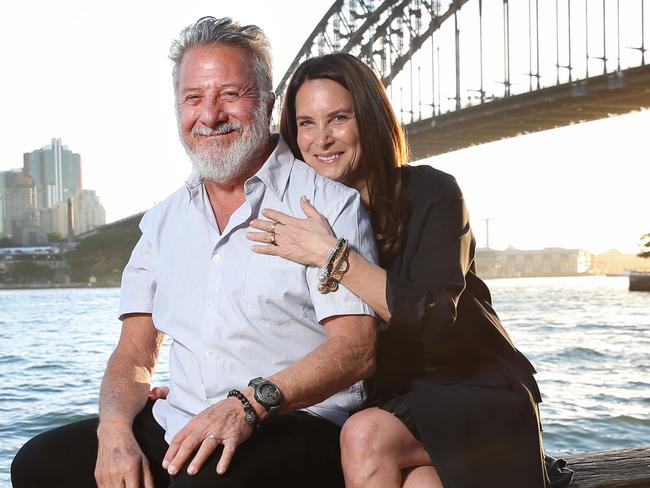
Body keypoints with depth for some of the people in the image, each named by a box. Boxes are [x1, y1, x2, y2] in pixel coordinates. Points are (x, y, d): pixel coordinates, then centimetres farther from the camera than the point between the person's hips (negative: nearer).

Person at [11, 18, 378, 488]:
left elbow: (357, 348, -12)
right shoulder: (164, 220, 16)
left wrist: (251, 404, -26)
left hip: (294, 426, -5)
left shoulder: (329, 203, -2)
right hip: (176, 427, 5)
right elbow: (136, 352, 13)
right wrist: (114, 426, -9)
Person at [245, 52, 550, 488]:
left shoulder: (431, 193, -9)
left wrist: (332, 255, -26)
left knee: (366, 436, -30)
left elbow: (434, 320, -22)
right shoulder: (310, 215, 2)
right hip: (391, 398, 3)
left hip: (473, 391, -2)